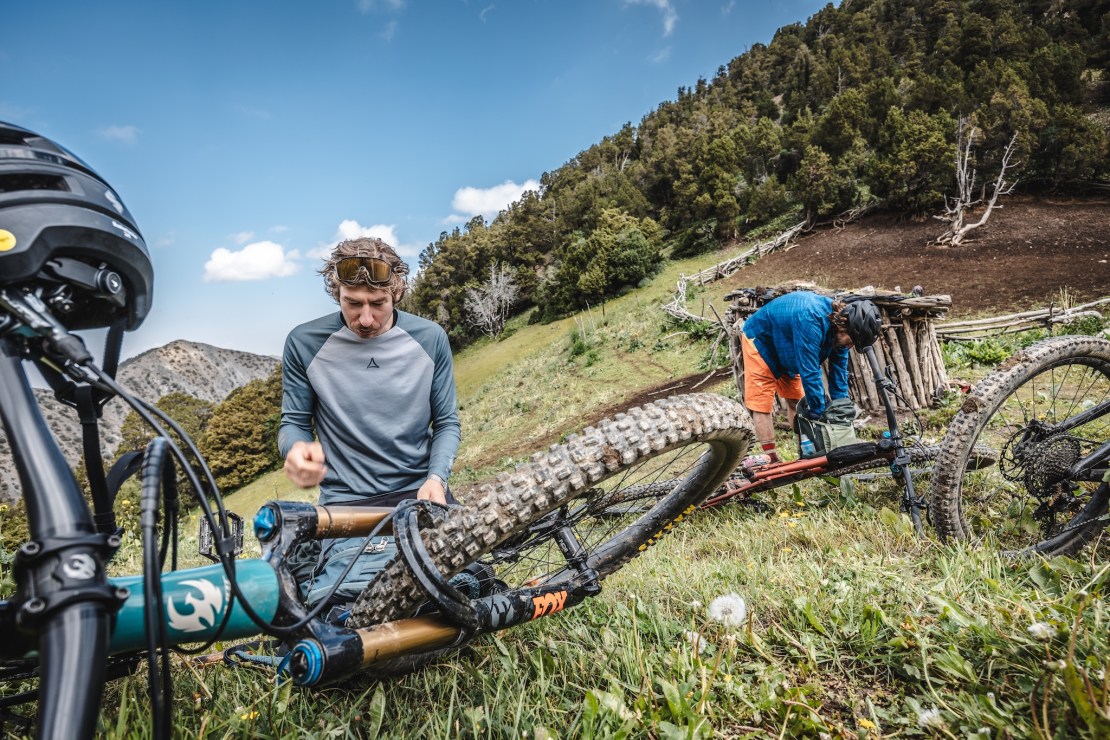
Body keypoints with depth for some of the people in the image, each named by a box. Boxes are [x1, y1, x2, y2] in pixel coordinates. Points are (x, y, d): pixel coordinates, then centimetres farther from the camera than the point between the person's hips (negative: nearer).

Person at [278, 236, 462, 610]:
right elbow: (294, 422, 7)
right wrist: (297, 450, -17)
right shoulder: (304, 344, -4)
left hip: (420, 494, 1)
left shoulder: (430, 338, -2)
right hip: (346, 504, 0)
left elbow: (446, 422, 6)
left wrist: (436, 478, -11)